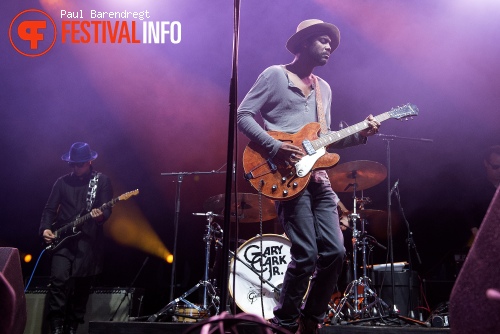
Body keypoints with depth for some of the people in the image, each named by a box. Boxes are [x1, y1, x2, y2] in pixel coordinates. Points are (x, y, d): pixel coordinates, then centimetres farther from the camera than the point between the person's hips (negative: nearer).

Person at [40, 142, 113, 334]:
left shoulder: (102, 181, 5)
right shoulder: (62, 182, 11)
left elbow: (108, 209, -3)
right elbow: (50, 208, 9)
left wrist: (101, 215, -25)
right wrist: (45, 228, -8)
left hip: (89, 240, -1)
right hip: (62, 239, 1)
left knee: (82, 285, 4)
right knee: (59, 279, -14)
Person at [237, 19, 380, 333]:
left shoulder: (324, 88, 22)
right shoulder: (274, 75, 1)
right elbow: (243, 115, -5)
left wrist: (360, 134, 6)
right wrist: (275, 147, -17)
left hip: (317, 177, 8)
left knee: (335, 251, 1)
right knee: (306, 255, -13)